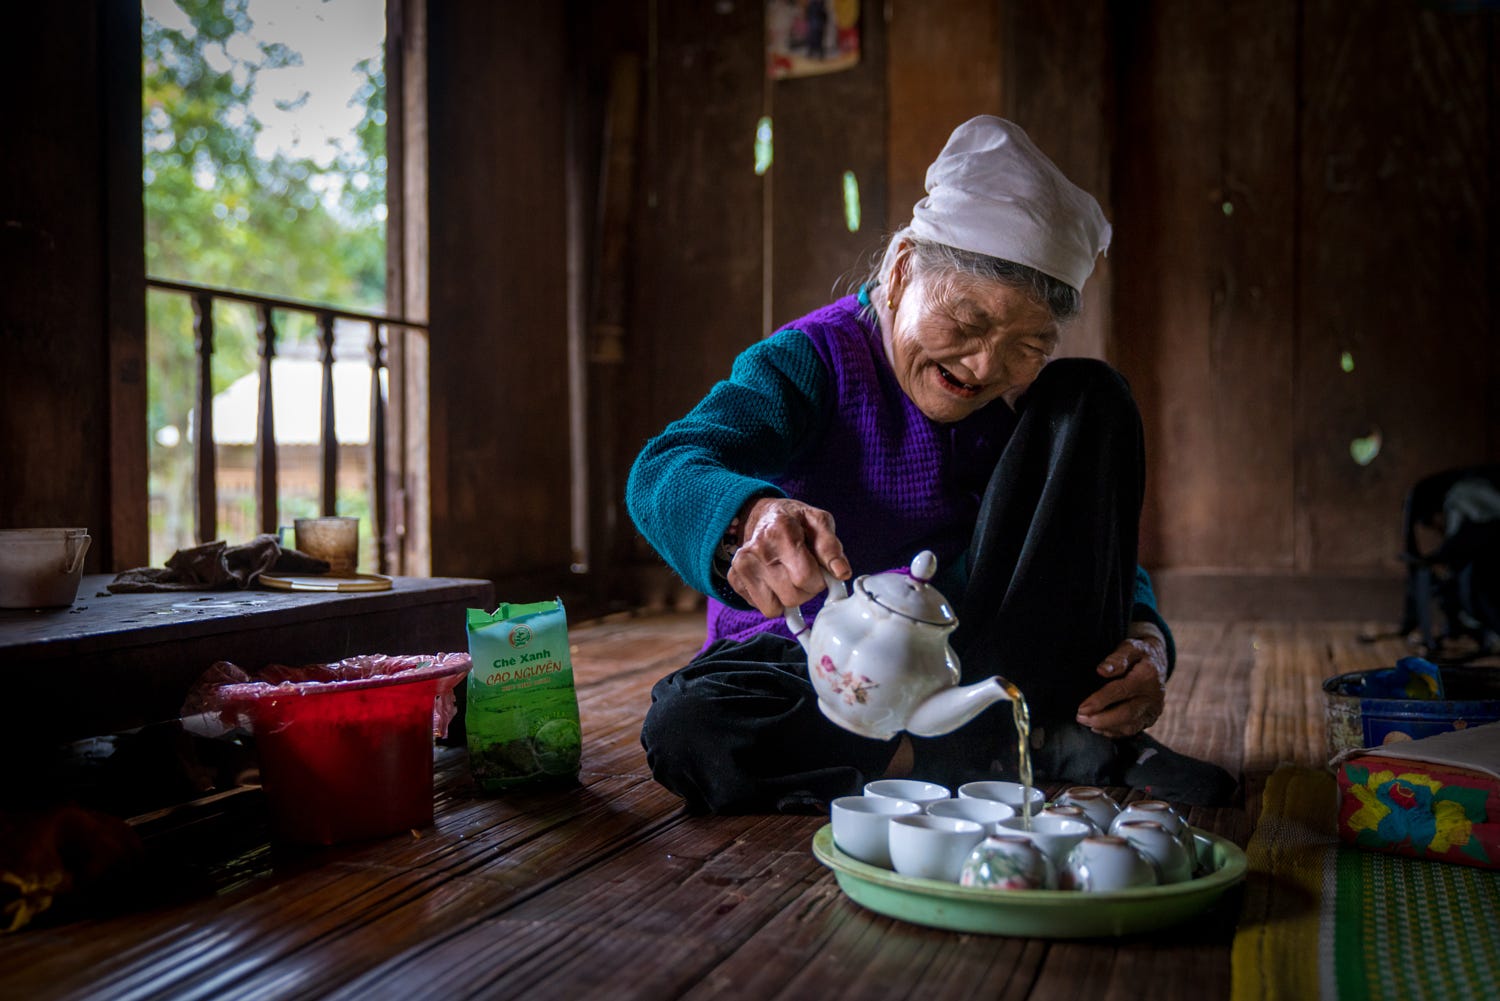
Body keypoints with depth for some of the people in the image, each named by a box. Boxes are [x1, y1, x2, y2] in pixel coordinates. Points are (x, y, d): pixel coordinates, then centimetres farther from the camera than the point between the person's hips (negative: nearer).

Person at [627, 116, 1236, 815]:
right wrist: (752, 520, -55)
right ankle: (1031, 758, -27)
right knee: (687, 731, -37)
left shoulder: (1030, 397, 2)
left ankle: (1064, 727, -17)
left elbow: (1111, 562, 3)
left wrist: (1144, 638, -21)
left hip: (978, 649, 3)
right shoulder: (810, 362, -12)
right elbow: (666, 468, -30)